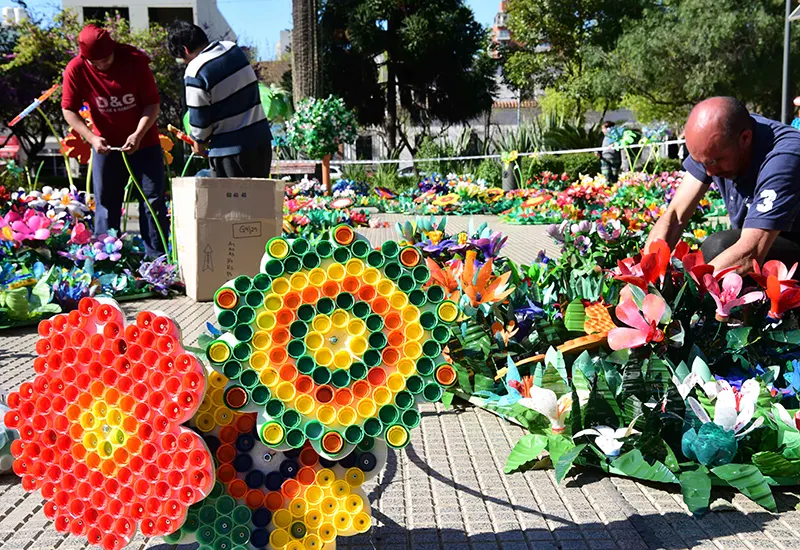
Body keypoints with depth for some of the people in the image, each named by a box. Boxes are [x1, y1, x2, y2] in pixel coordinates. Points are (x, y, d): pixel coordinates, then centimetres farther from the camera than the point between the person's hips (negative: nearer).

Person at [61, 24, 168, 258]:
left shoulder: (135, 61, -18)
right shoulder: (75, 70, -14)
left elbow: (152, 103, -13)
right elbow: (69, 110, -6)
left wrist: (138, 134, -26)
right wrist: (91, 138, -21)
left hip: (144, 142, -1)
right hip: (105, 146, 1)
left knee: (153, 201, 1)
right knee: (106, 203, 5)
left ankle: (156, 257, 9)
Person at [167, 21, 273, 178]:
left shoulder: (195, 72, -15)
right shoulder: (233, 49, 6)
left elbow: (199, 117, -10)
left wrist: (199, 142, 10)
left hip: (230, 148, -7)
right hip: (261, 138, 7)